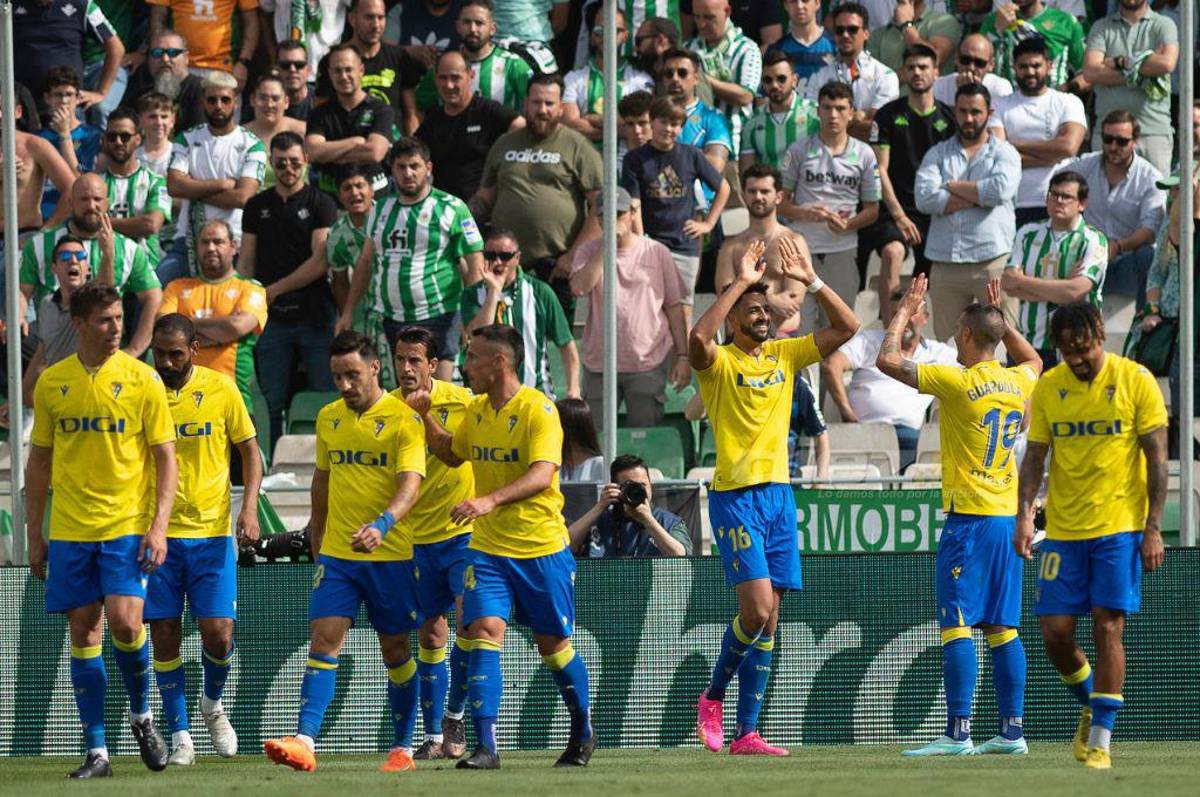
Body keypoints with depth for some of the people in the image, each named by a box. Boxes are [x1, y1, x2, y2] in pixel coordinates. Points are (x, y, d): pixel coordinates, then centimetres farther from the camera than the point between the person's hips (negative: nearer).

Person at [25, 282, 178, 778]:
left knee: (124, 623, -16)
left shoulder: (142, 379, -2)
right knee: (84, 632, 1)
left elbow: (166, 458, -1)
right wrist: (34, 535, 10)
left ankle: (142, 715, 11)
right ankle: (96, 752, 5)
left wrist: (158, 526, -11)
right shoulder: (52, 382, 6)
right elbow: (39, 462, 13)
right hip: (69, 530, 3)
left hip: (128, 527, -3)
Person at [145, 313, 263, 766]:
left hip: (212, 530, -1)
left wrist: (249, 507, -8)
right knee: (165, 637, -1)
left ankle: (213, 704, 23)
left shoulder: (220, 390, 0)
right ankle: (180, 737, 9)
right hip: (157, 533, 1)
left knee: (218, 633, -7)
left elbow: (250, 453, 7)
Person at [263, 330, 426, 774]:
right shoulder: (328, 418, 10)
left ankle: (402, 749, 17)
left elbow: (410, 485, -19)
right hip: (336, 554, 4)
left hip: (390, 554, -4)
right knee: (324, 640, -10)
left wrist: (381, 525, -36)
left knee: (395, 650, 7)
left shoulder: (402, 418, -8)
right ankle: (305, 742, -20)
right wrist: (317, 544, 22)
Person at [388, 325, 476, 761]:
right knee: (430, 635, 6)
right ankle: (434, 737, 13)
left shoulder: (461, 402, -7)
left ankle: (454, 716, 1)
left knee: (469, 621, -17)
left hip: (462, 532, -2)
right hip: (415, 540, 2)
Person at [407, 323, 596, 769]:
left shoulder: (538, 410, -14)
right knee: (485, 632, -14)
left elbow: (542, 476, -27)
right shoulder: (476, 409, 8)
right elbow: (452, 454, 28)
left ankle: (583, 733, 32)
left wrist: (490, 501, -41)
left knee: (553, 644, 9)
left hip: (542, 549, -5)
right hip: (489, 548, 5)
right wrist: (425, 416, 11)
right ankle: (485, 747, -20)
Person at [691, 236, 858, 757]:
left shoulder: (784, 355, 11)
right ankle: (713, 697, 6)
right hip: (735, 495, -6)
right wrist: (741, 282, -23)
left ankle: (745, 732, 6)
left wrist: (810, 281, -2)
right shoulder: (719, 362, -4)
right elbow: (698, 338, -28)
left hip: (779, 494, 6)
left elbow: (846, 327, 9)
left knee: (768, 621, 3)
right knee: (758, 607, -17)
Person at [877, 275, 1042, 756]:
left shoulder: (959, 382, -12)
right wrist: (1001, 317, 32)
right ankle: (1012, 730, 8)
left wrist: (903, 314, 5)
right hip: (1008, 515, 7)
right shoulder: (1019, 382, 7)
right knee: (1003, 628, 9)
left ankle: (958, 733, -13)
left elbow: (887, 360, -9)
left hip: (969, 517, -7)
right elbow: (1032, 359, 34)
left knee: (957, 625, -7)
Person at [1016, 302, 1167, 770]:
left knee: (1108, 628, -8)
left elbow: (1156, 457, -3)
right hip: (1063, 529, 3)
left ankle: (1100, 741, -3)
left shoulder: (1135, 381, -5)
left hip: (1120, 526, -3)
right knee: (1055, 632, 0)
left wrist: (1154, 529, -8)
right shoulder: (1048, 388, 4)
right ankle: (1090, 706, 27)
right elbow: (1035, 456, 8)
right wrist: (1025, 514, -7)